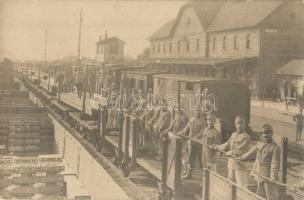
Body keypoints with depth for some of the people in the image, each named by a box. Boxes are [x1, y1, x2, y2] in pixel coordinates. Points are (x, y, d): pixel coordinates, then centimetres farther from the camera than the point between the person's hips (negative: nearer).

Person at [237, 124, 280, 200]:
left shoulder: (275, 147, -15)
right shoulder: (260, 144, 7)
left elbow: (275, 163, -21)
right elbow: (252, 153, 23)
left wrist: (273, 177, -29)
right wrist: (242, 158, 33)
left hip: (269, 176, -8)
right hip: (260, 175, 8)